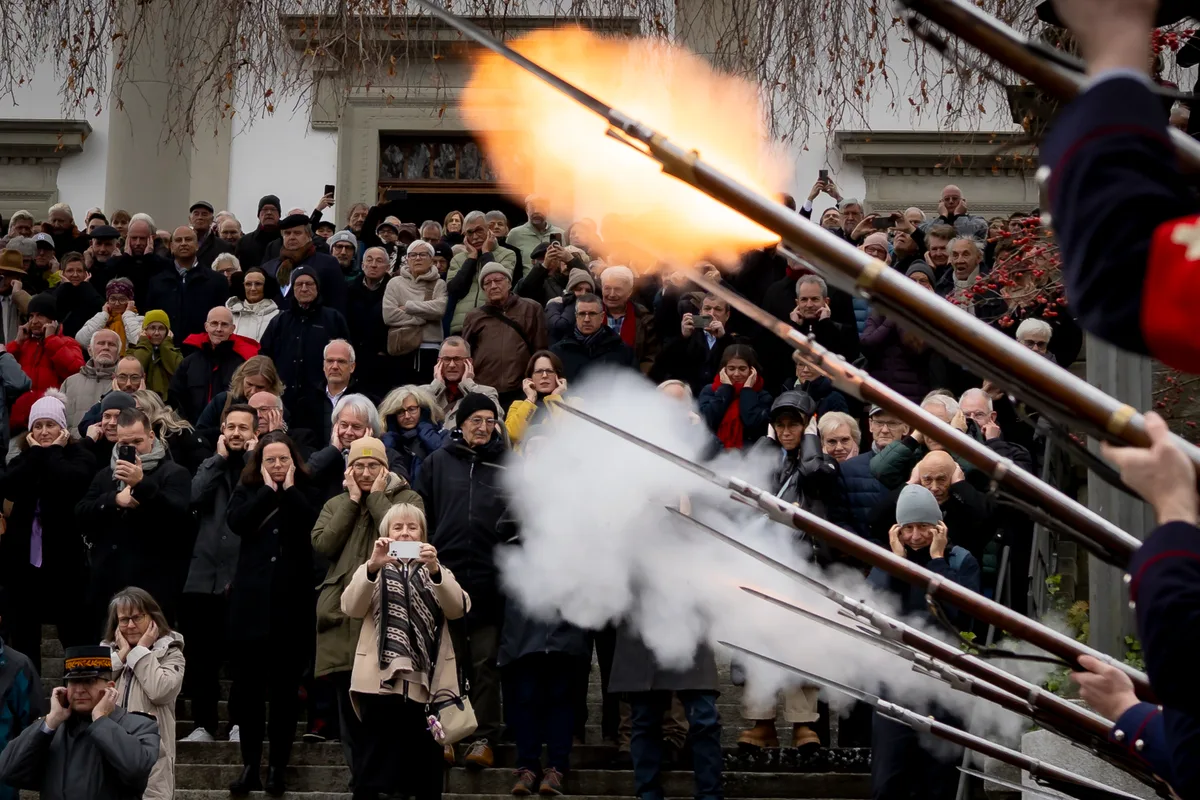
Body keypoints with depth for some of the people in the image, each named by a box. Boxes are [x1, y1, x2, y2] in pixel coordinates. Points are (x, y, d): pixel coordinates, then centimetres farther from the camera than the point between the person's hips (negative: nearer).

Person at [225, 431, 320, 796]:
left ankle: (278, 766, 11)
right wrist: (269, 490, -8)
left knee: (284, 690, 3)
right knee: (248, 687, 2)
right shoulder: (247, 491, 10)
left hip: (292, 602, -1)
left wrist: (289, 490, -9)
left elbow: (317, 525, -14)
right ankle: (249, 765, 10)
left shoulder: (306, 492, 6)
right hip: (251, 601, 1)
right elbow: (236, 522, -11)